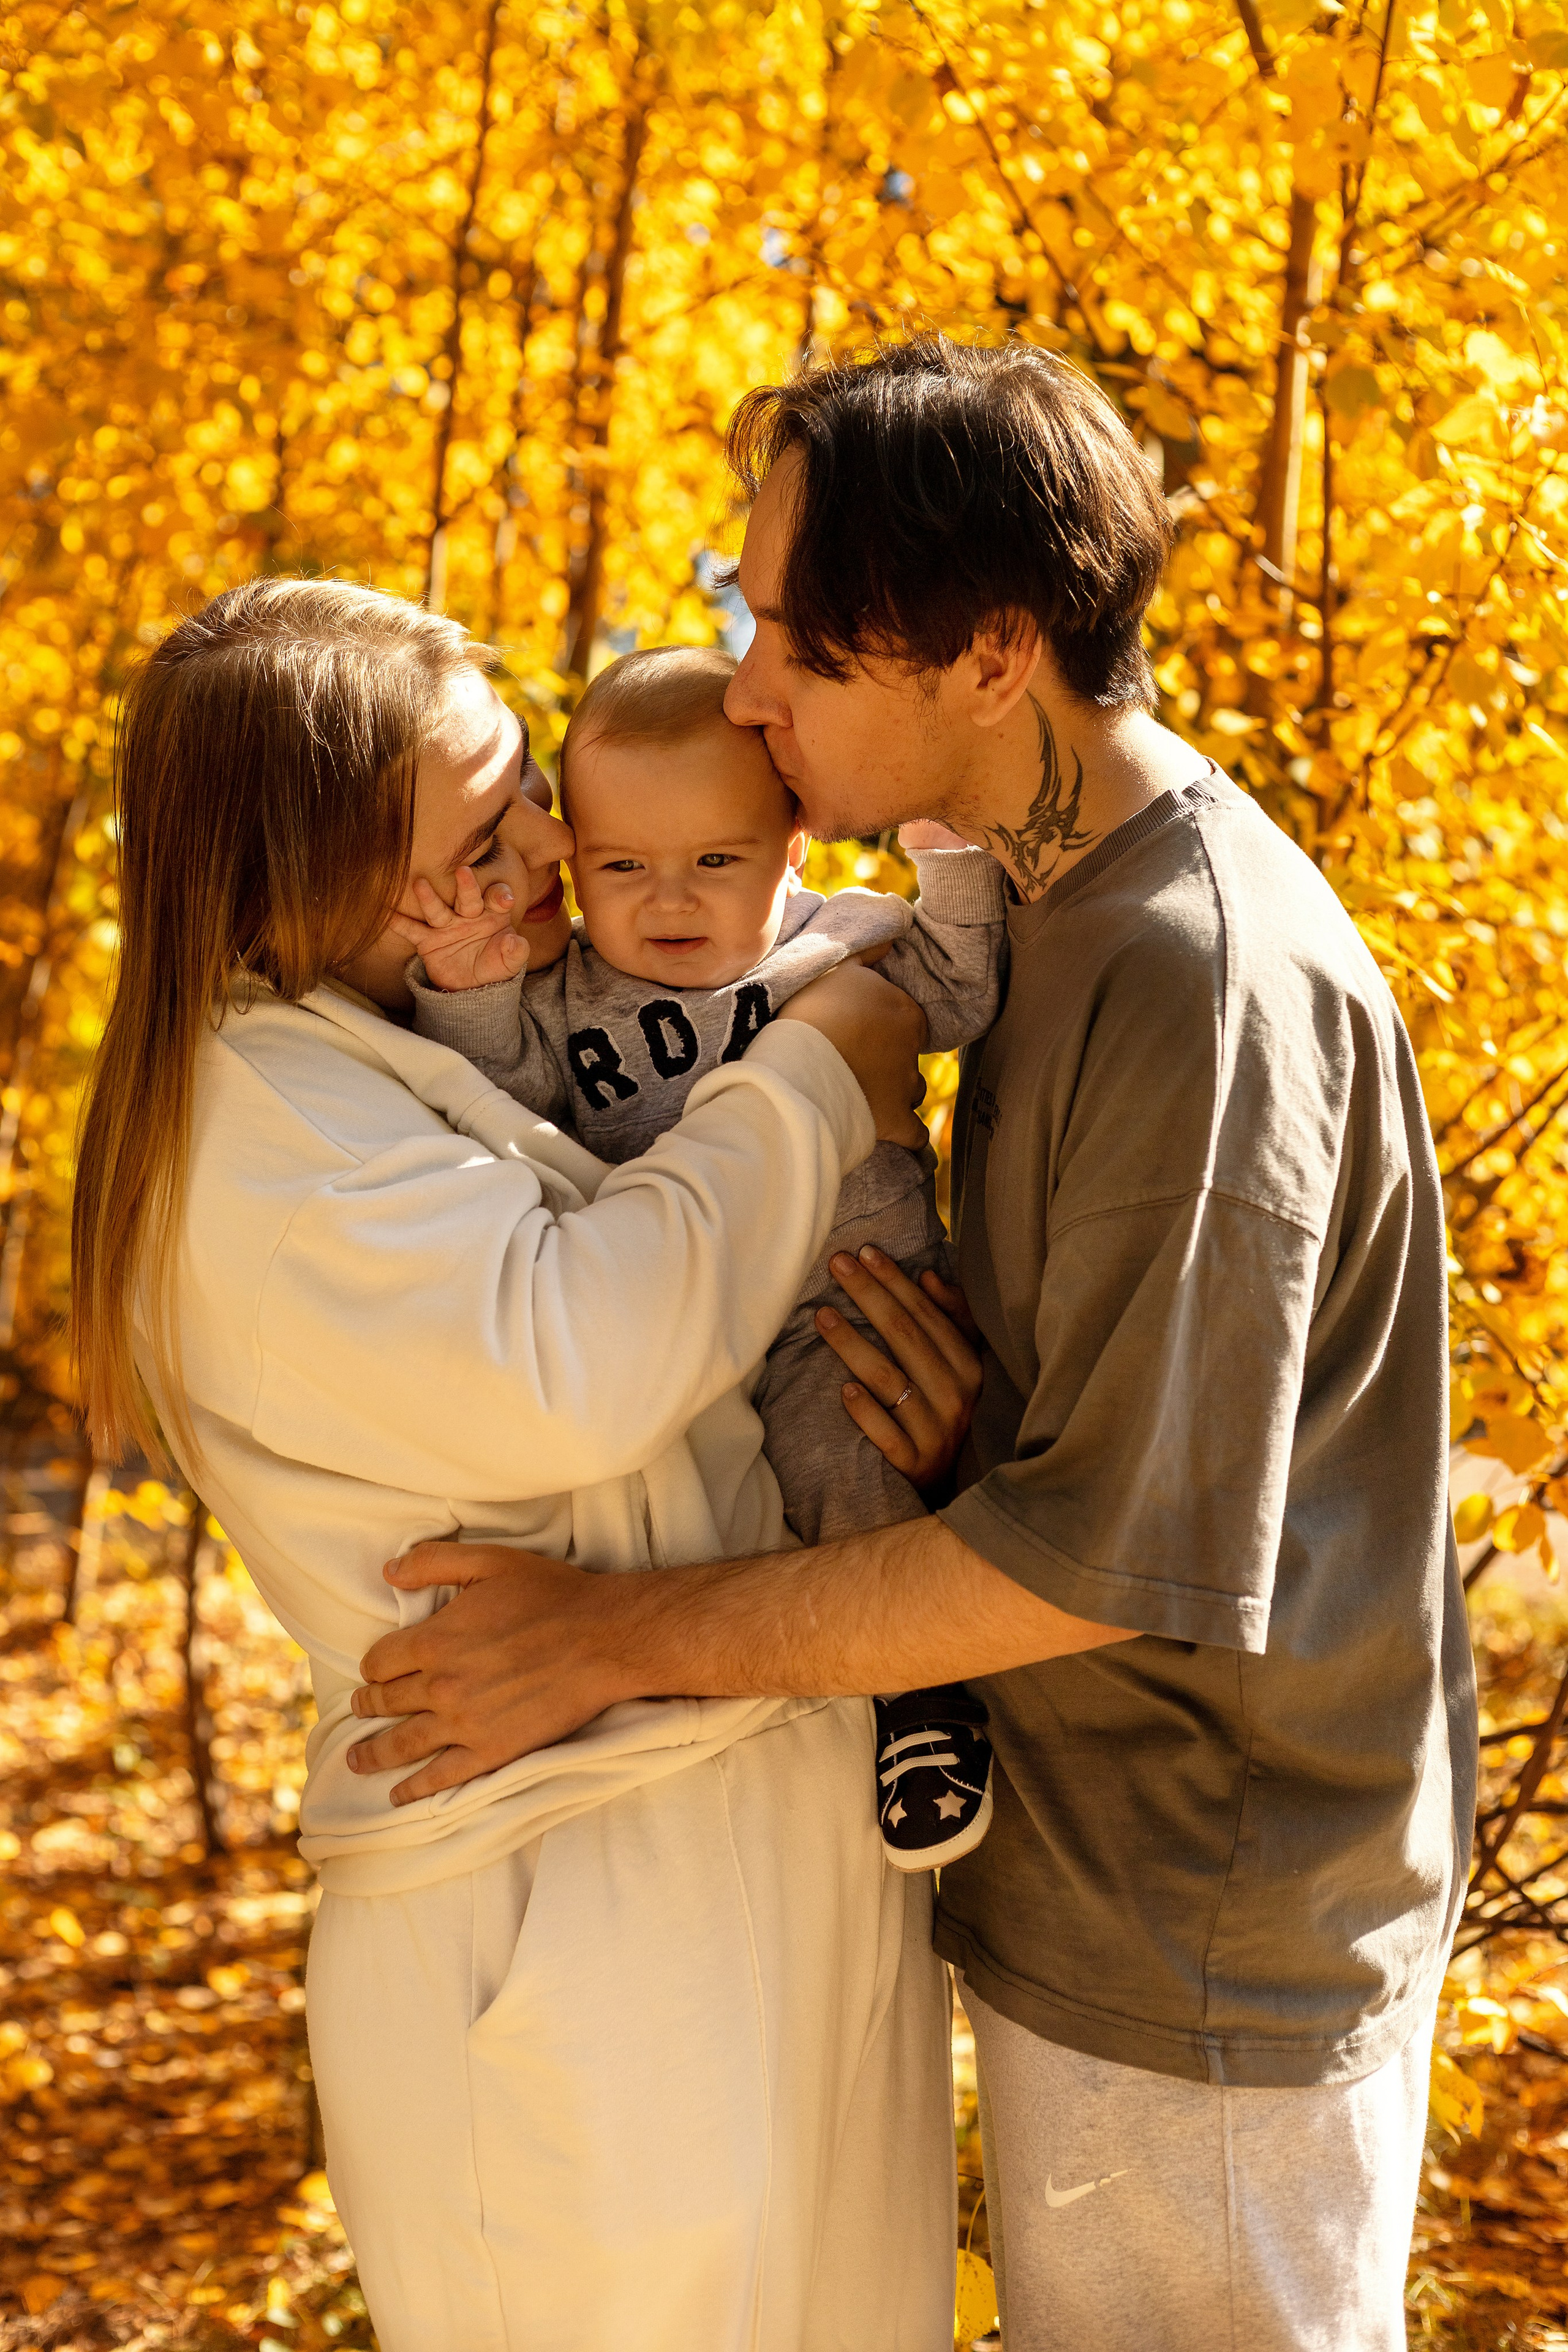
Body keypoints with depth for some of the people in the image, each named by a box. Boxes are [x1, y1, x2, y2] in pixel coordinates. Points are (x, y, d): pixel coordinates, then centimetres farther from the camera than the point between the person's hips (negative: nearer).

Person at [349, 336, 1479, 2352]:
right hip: (1095, 1884, 9)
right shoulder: (1065, 907, 5)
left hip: (1205, 1949, -9)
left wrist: (621, 1638, -20)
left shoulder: (1206, 977, -26)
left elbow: (1119, 1550, -26)